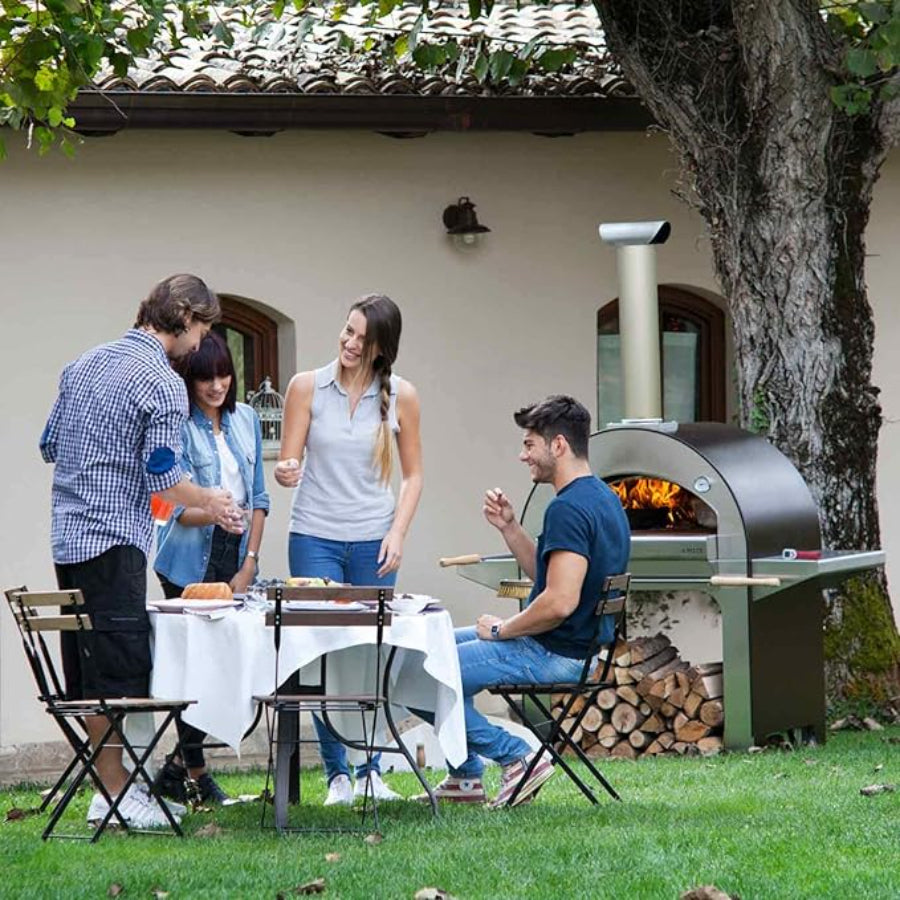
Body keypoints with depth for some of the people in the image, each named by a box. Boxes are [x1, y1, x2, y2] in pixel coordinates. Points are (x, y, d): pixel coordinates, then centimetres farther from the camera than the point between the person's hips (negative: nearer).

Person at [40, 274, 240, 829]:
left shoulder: (85, 364, 15)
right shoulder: (163, 384, -10)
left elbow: (49, 445, 21)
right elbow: (165, 478, -12)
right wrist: (209, 502, 6)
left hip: (67, 534, 9)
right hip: (113, 539, -9)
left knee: (89, 668, 10)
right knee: (116, 667, -6)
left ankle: (114, 785, 16)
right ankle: (113, 797, -6)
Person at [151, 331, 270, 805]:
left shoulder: (245, 419, 10)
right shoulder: (178, 425, -7)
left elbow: (257, 497, 12)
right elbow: (177, 506, -11)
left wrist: (250, 563, 4)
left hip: (235, 557, 5)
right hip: (190, 560, -5)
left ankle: (178, 766, 15)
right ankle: (193, 766, 7)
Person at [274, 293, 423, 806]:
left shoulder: (401, 396, 2)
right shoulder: (308, 387, 0)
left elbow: (414, 474, 8)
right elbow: (289, 464, 1)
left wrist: (398, 533, -4)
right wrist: (286, 473, -23)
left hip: (373, 541, 1)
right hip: (315, 537, -1)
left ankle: (371, 771, 10)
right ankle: (337, 774, 0)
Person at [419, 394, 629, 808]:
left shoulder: (569, 509, -23)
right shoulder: (602, 498, 11)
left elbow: (559, 601, -30)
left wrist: (501, 630, -15)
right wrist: (508, 526, 8)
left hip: (553, 655, -11)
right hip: (579, 645, 11)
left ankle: (516, 758, -4)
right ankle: (465, 778, 23)